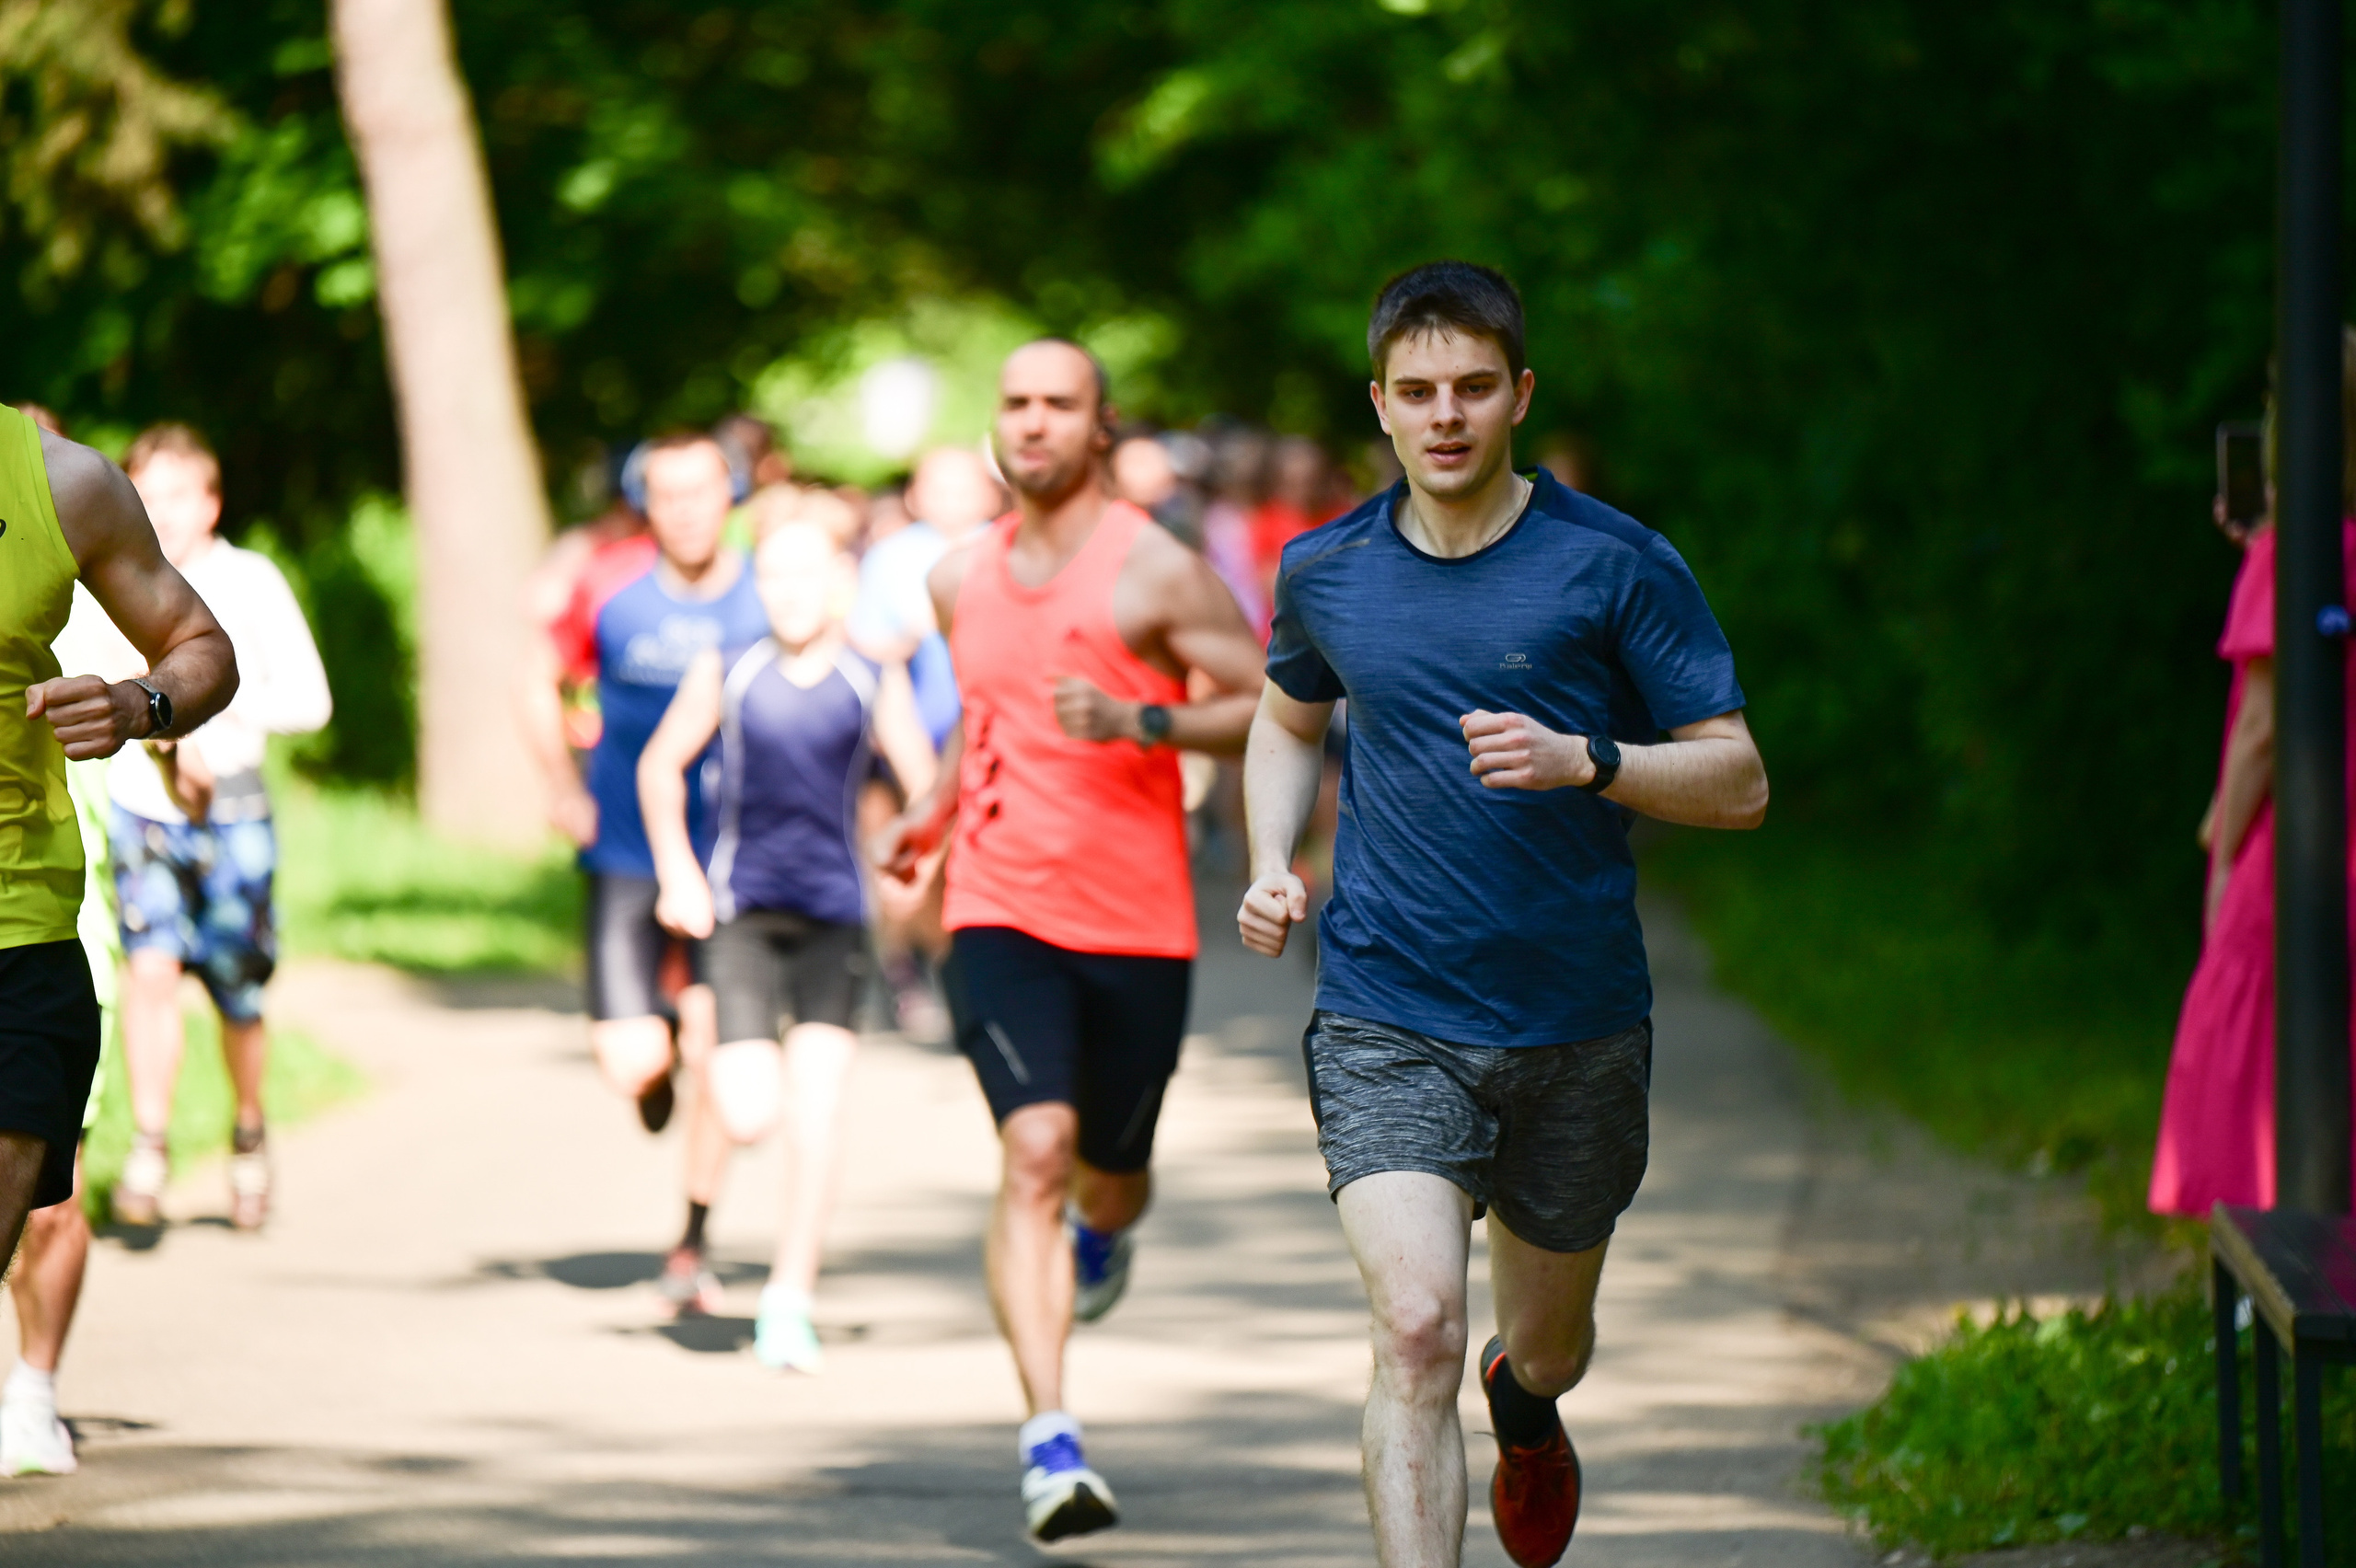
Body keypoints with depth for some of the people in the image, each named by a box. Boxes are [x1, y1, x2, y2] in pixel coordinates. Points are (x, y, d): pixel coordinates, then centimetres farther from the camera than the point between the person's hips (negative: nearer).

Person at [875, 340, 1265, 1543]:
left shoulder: (1155, 570, -7)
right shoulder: (962, 577, 8)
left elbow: (1272, 707, -9)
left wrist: (1136, 721, -22)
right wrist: (931, 807, 18)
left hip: (1137, 926, -1)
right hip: (1000, 914, 1)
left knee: (1109, 1170, 14)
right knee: (1035, 1148, -19)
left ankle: (1105, 1228, 56)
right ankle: (1050, 1441, -24)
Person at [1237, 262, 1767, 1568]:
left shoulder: (1616, 565, -6)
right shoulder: (1327, 573, 3)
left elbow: (1739, 782, -5)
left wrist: (1582, 760, -22)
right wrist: (1273, 865, 7)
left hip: (1579, 1030, 0)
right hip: (1386, 1029, 0)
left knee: (1546, 1343, 19)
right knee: (1415, 1327, -21)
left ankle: (1524, 1409, 56)